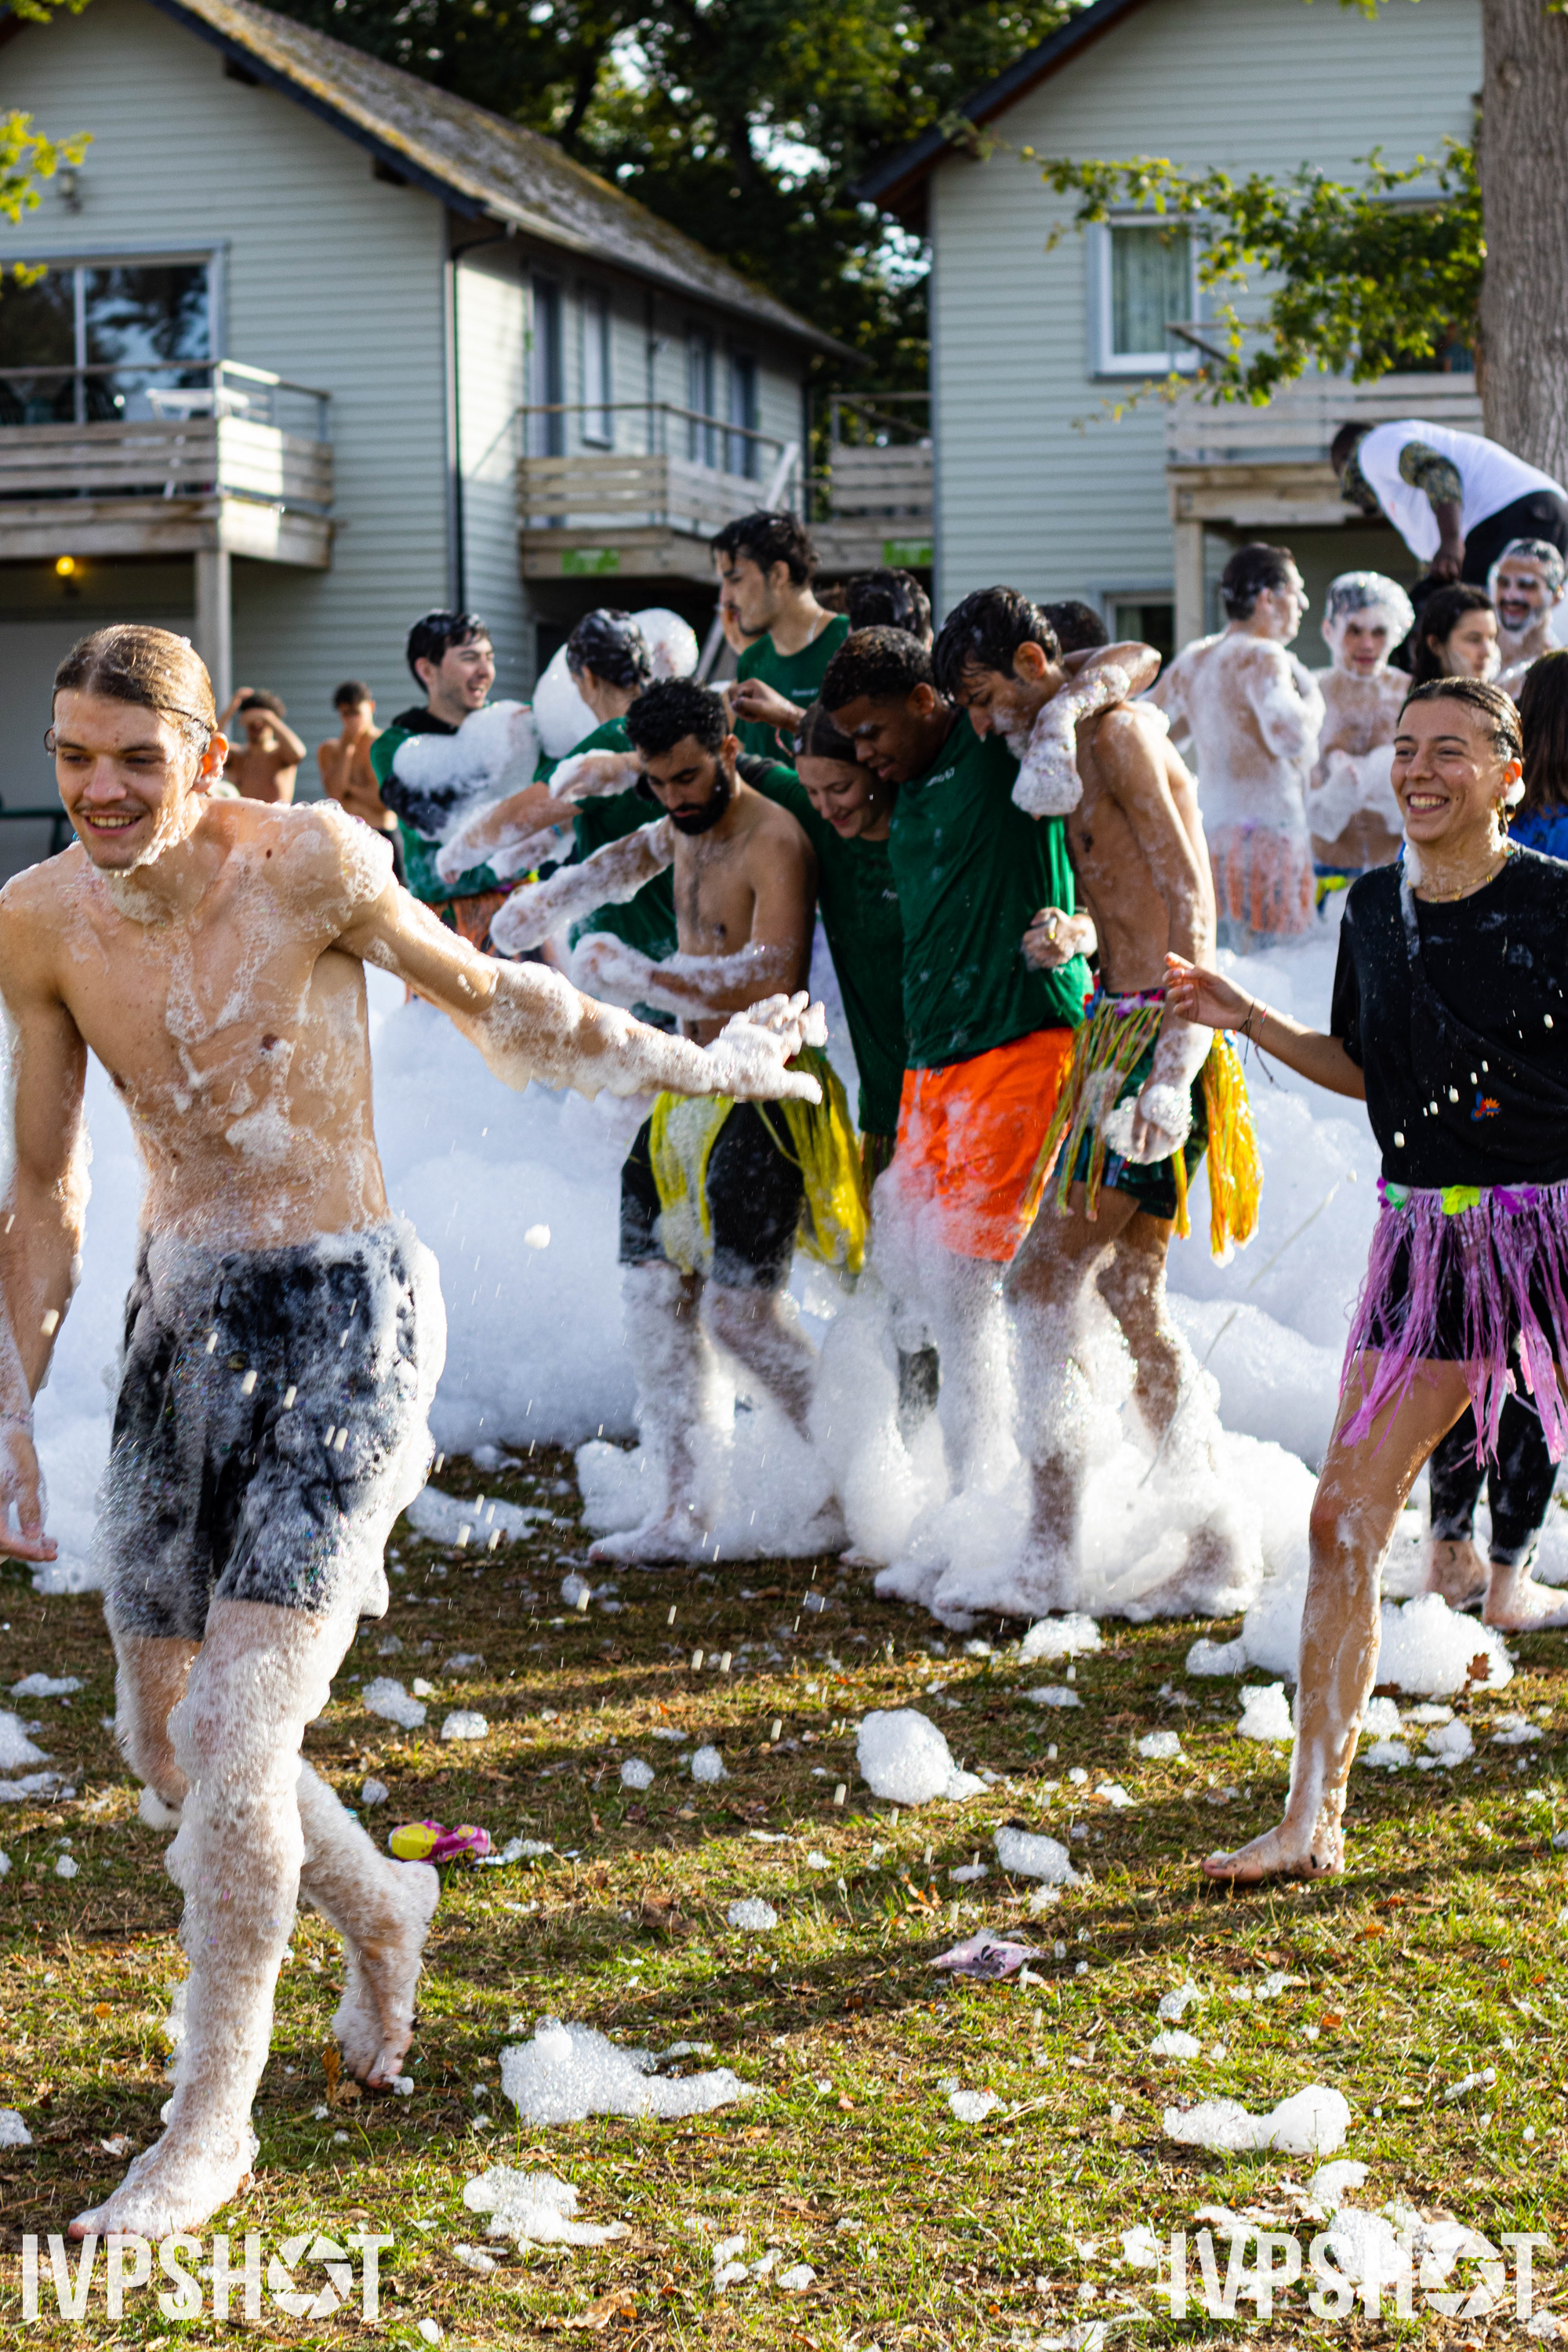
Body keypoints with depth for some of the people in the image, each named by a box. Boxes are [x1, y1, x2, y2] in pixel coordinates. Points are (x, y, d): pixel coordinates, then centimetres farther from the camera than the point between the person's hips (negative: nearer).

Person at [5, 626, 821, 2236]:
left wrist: (706, 1069, 14)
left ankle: (212, 2118, 6)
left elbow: (493, 999, 3)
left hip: (342, 1318, -5)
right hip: (177, 1323, 5)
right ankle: (378, 1910, 40)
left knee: (235, 1738, -11)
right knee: (164, 1741, 10)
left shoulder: (307, 863, -14)